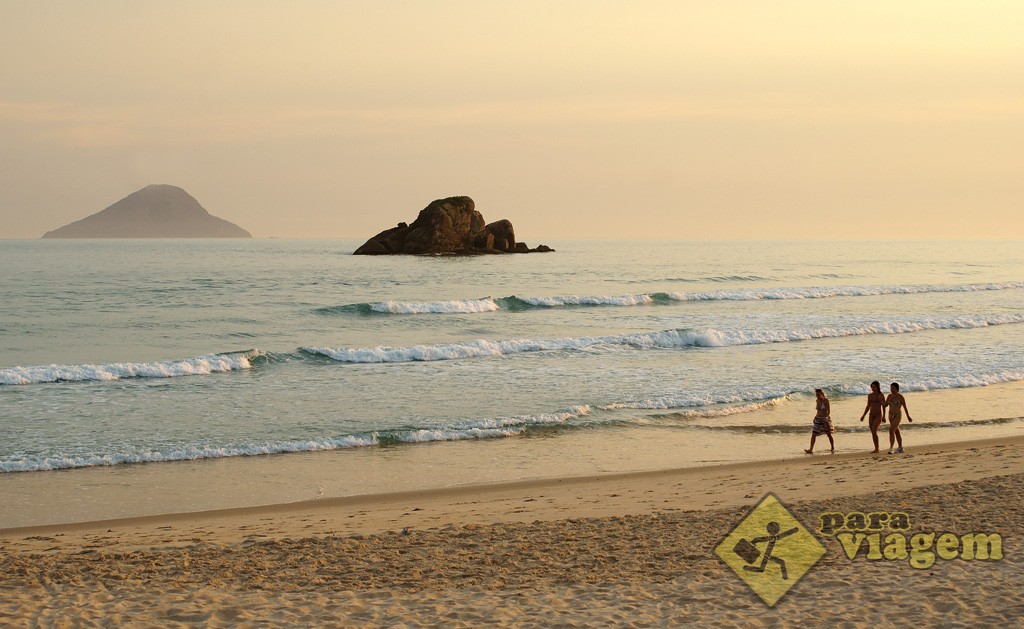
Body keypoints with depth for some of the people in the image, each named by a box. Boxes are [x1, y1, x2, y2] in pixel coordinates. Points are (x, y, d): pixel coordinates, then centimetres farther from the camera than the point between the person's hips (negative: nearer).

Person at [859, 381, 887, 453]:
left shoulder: (881, 395, -5)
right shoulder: (870, 395, 8)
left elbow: (884, 406, -5)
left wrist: (884, 417, -11)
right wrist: (863, 416, 9)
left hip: (879, 415, -6)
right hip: (871, 415, 6)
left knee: (874, 431, -19)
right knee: (873, 433, 4)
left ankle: (877, 448, -12)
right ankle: (876, 448, 13)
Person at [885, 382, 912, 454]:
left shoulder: (900, 397, -12)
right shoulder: (890, 396, 7)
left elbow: (905, 407, -5)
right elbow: (885, 405, 6)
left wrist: (908, 417, 1)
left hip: (897, 416, -7)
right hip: (891, 416, 7)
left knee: (891, 431, -21)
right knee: (897, 432, 17)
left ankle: (890, 448, -24)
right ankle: (900, 448, 29)